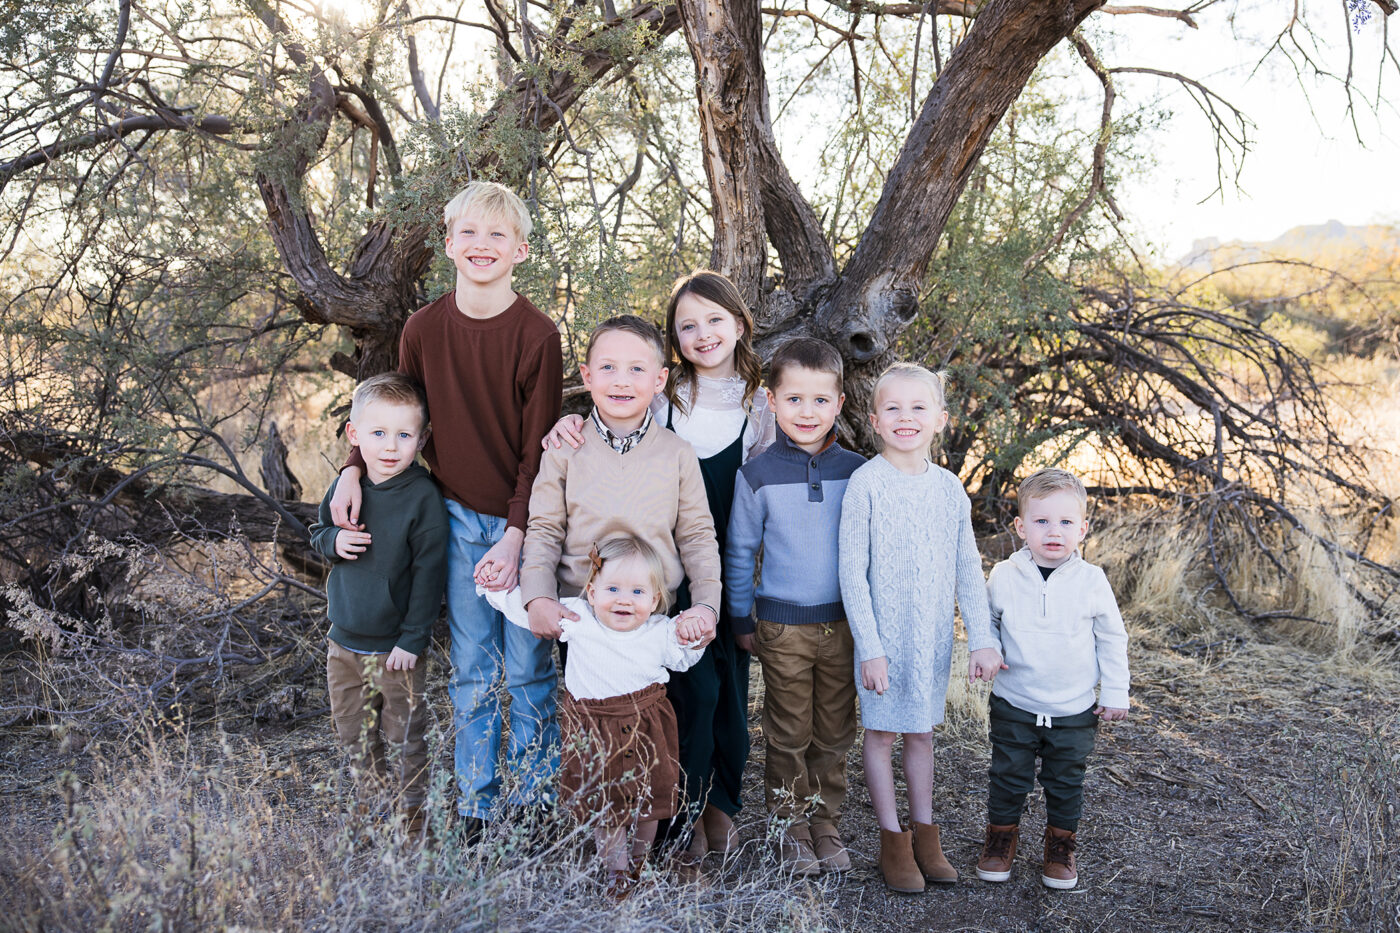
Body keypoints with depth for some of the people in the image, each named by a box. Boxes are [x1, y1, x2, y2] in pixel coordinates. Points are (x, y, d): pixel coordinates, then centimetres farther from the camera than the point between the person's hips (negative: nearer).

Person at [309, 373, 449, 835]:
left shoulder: (423, 497, -16)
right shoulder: (345, 485, -2)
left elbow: (429, 572, -14)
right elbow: (317, 531, 14)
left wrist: (413, 639, -15)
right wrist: (333, 541, -11)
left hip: (395, 646, -5)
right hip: (343, 640, 5)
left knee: (406, 735, 7)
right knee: (353, 732, 19)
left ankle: (413, 810, 25)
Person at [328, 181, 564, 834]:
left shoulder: (538, 335, -11)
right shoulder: (424, 328, -1)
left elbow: (539, 447, -10)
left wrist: (515, 536, -17)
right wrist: (355, 467, -2)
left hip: (522, 522, -2)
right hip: (459, 517, 3)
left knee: (528, 669, 7)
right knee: (471, 674, 9)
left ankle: (535, 799, 24)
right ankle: (475, 807, 22)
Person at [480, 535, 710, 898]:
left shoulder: (661, 632, -7)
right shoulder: (576, 618, -11)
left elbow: (683, 660, 12)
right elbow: (529, 609, 0)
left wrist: (690, 636, -7)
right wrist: (498, 587, -9)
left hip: (644, 730, 1)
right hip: (593, 732, -1)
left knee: (646, 804, 13)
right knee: (602, 807, 8)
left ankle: (639, 865, 37)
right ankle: (616, 870, 29)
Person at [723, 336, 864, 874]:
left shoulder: (857, 473, 0)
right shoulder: (757, 475, -5)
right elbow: (739, 551, 3)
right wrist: (742, 620, 5)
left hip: (844, 623, 2)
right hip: (782, 626, -2)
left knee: (834, 733, 11)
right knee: (789, 734, 8)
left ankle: (827, 823, 27)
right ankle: (791, 827, 23)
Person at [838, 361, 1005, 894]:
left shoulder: (949, 488, 1)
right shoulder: (867, 484, -12)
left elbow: (968, 570, 6)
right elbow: (852, 572, -12)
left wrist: (983, 640, 1)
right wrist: (870, 647, -14)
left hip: (934, 637, 4)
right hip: (884, 635, -4)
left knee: (922, 731, 16)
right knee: (882, 732, 8)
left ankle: (924, 833, 29)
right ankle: (893, 841, 22)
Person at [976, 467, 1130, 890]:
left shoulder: (1092, 581, -9)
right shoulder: (1003, 576, -8)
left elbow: (1112, 639, 3)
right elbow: (987, 623, 9)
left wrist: (1115, 692, 4)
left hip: (1074, 710, 0)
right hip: (1014, 705, 0)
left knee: (1066, 783, 12)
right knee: (1008, 778, 10)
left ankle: (1061, 846, 33)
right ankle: (1001, 838, 31)